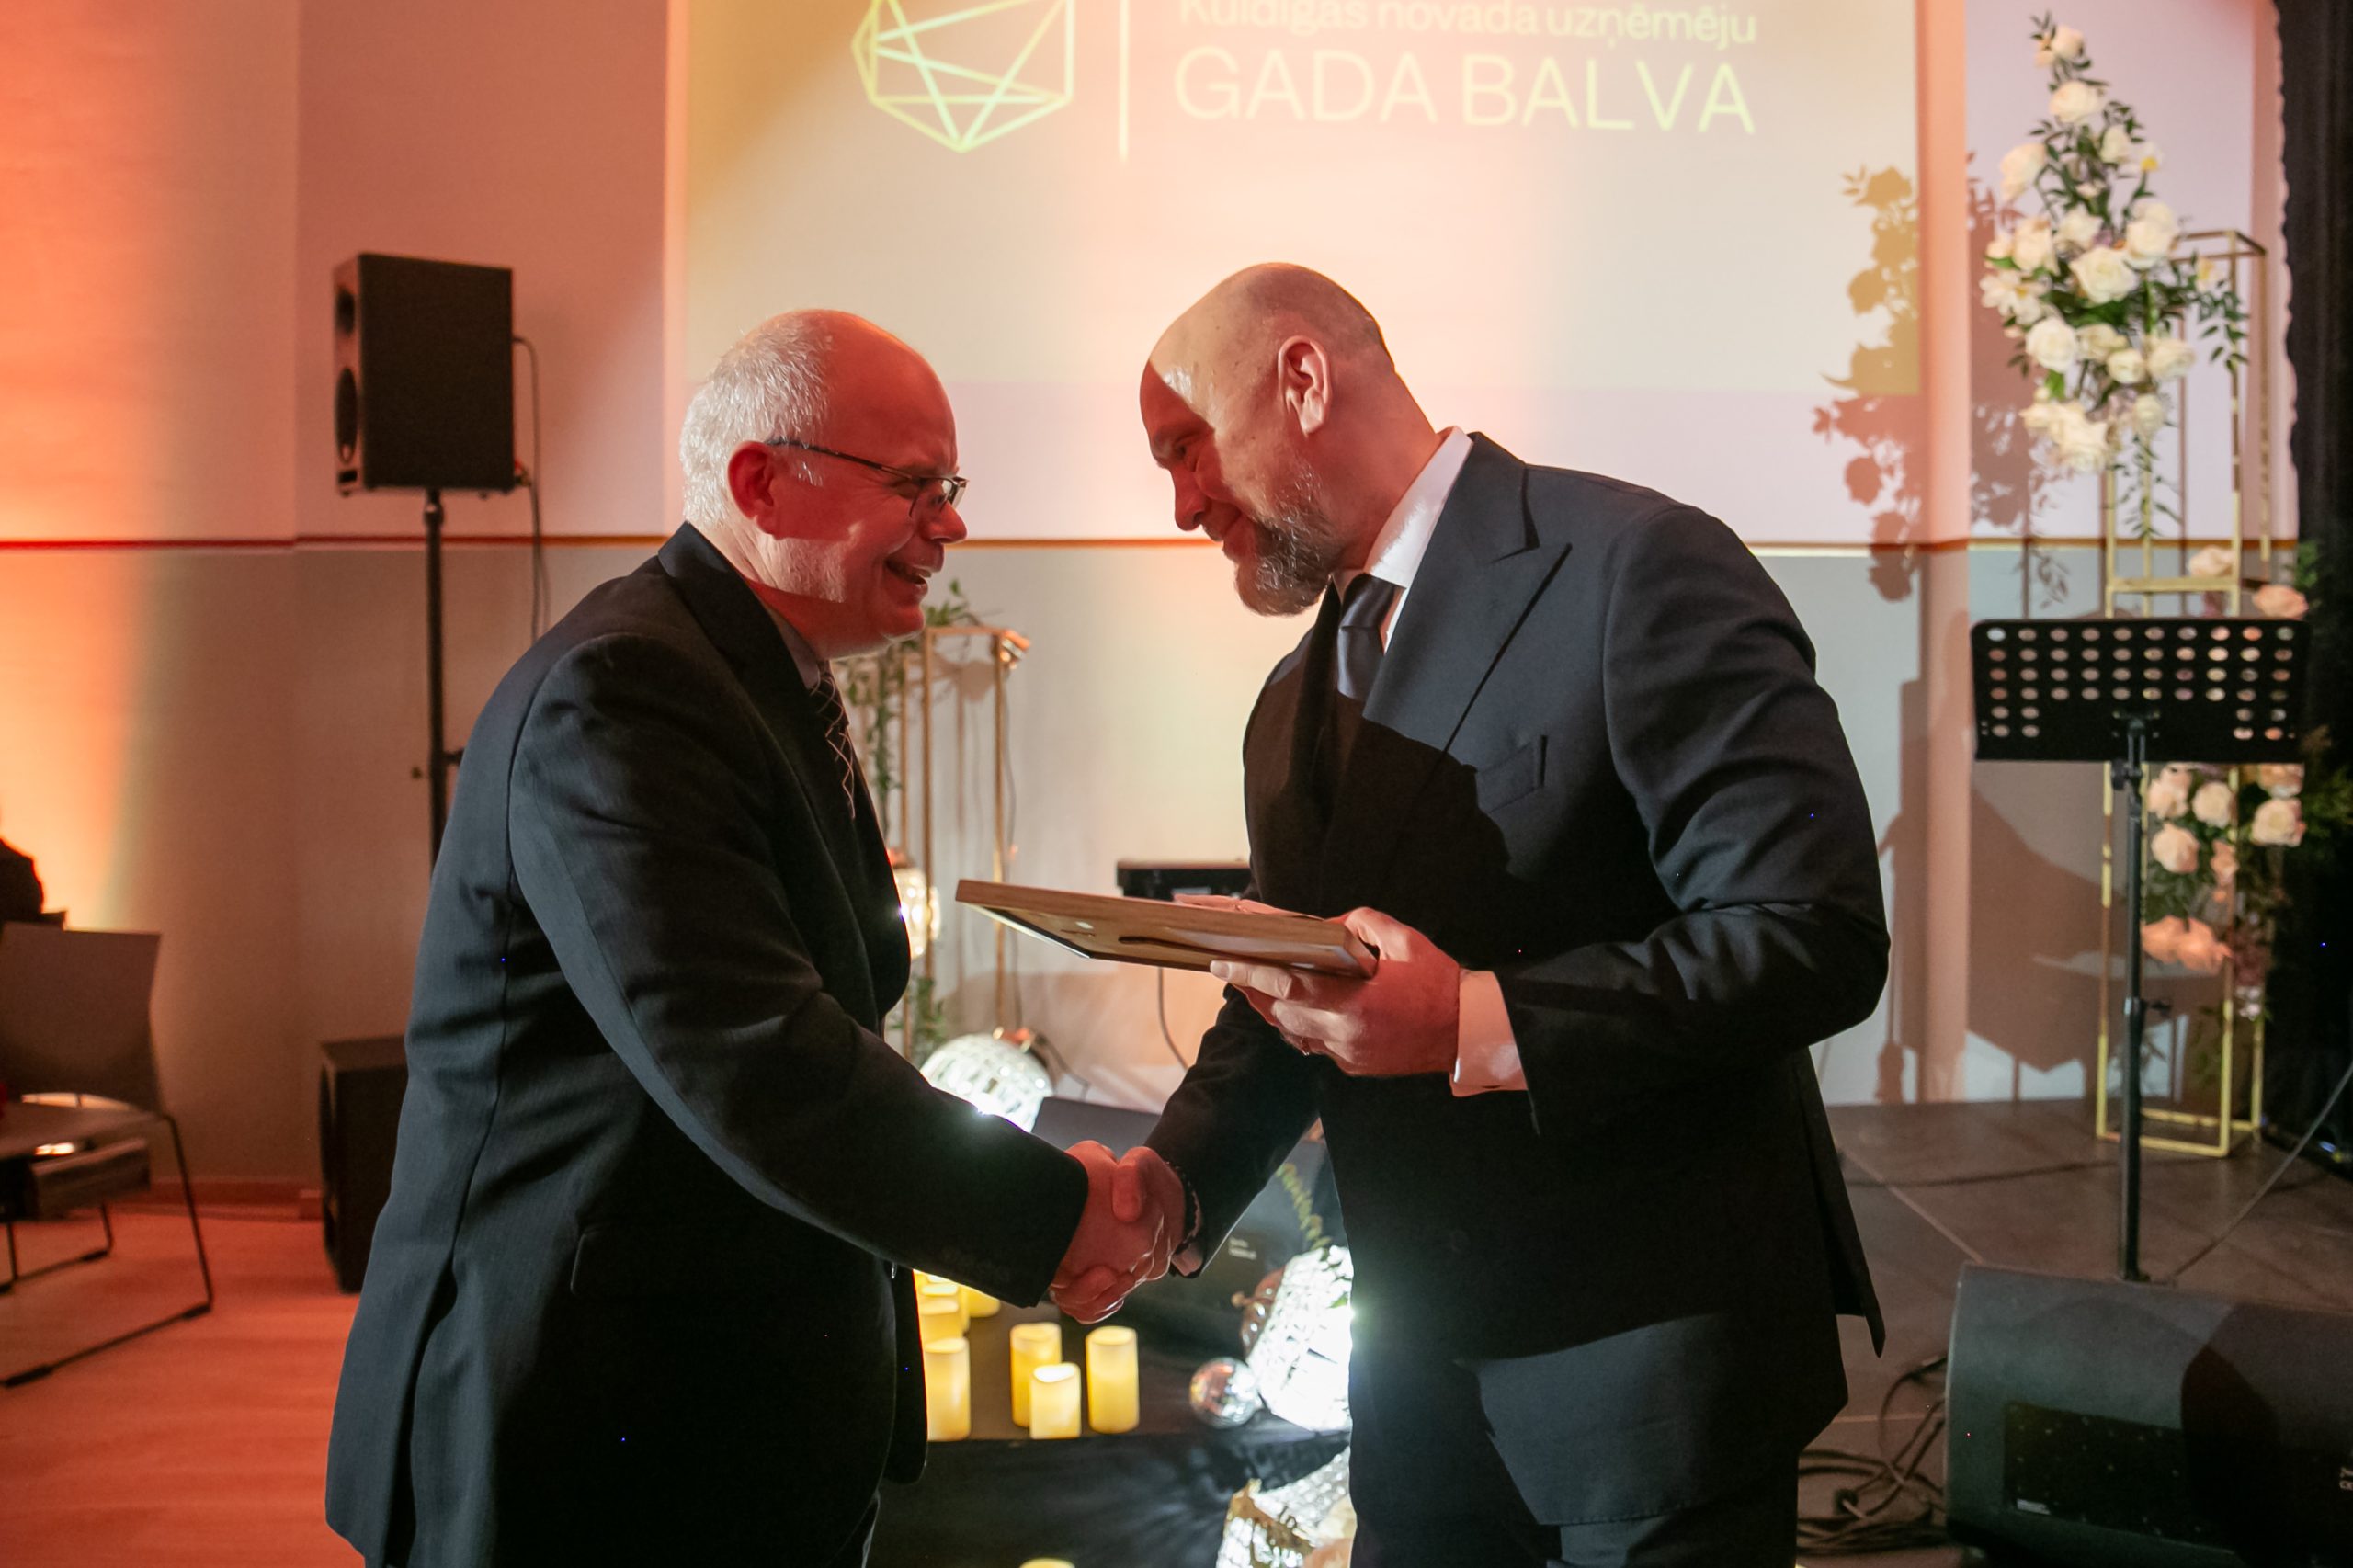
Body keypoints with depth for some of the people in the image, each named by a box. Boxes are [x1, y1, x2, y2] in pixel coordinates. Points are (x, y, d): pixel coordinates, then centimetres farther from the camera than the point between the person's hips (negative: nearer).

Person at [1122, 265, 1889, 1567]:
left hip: (1651, 1359, -7)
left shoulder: (1636, 570, -15)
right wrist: (1172, 1177, -5)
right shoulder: (1292, 705, 11)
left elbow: (1818, 935, -21)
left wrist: (1476, 1026, -28)